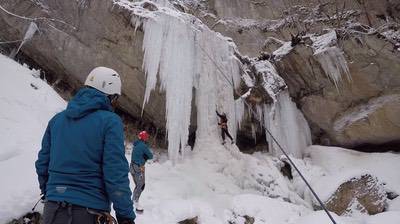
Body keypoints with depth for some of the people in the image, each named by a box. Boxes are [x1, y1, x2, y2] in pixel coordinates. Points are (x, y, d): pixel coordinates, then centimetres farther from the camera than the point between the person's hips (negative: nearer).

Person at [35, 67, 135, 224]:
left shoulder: (57, 119, 6)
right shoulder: (110, 121, -12)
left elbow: (43, 162, 12)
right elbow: (116, 173, -17)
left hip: (53, 208, 5)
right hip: (91, 210, -4)